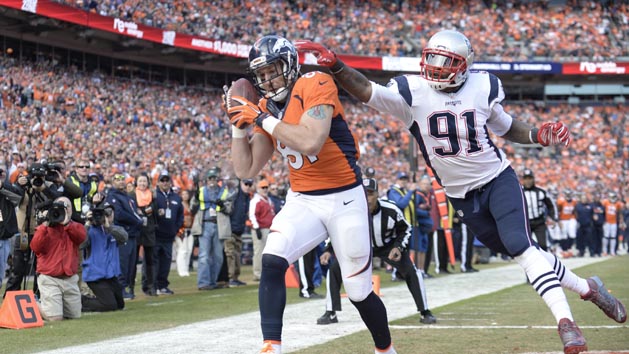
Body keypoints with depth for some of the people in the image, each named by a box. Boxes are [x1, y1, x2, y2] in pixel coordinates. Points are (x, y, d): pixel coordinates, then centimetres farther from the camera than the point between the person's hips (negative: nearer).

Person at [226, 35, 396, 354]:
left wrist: (262, 119, -23)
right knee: (272, 261, -22)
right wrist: (237, 122, -1)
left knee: (359, 292, 6)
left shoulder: (316, 86, -15)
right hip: (301, 201, 5)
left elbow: (311, 142, -31)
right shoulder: (266, 109, 5)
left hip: (344, 199, -5)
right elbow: (246, 170, 7)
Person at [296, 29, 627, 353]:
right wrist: (334, 64, -42)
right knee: (522, 251, 8)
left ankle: (565, 320, -20)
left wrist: (539, 135, -7)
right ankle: (587, 287, 29)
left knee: (519, 245, -23)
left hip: (498, 179, -1)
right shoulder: (412, 92, -13)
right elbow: (366, 91, -26)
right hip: (462, 196, 2)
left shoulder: (483, 87, -8)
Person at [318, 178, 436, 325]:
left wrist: (398, 247, -26)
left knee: (411, 271, -18)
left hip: (389, 245, -1)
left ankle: (425, 313, 0)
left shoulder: (391, 211, -30)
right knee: (334, 269, -14)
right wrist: (329, 250, -25)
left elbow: (405, 230, -10)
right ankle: (330, 313, -1)